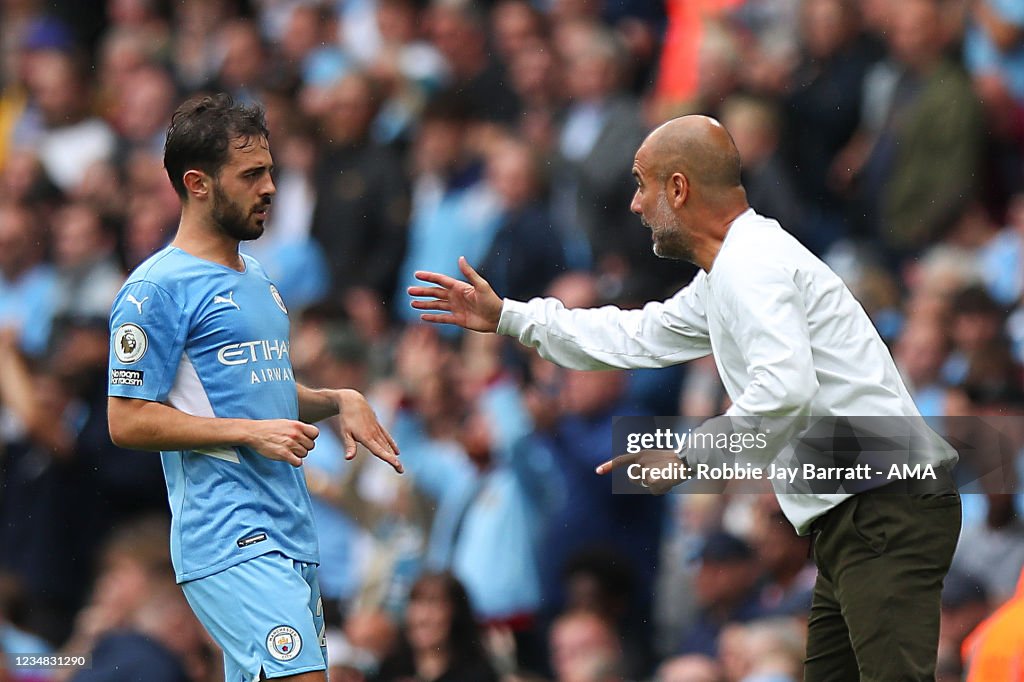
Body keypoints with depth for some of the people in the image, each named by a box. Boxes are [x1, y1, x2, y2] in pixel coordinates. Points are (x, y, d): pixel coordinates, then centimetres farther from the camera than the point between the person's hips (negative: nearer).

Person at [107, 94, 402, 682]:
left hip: (290, 535, 9)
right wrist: (251, 431, -15)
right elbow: (128, 421, -12)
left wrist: (340, 401, 12)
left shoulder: (257, 278, 21)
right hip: (228, 539, -9)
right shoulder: (158, 289, -7)